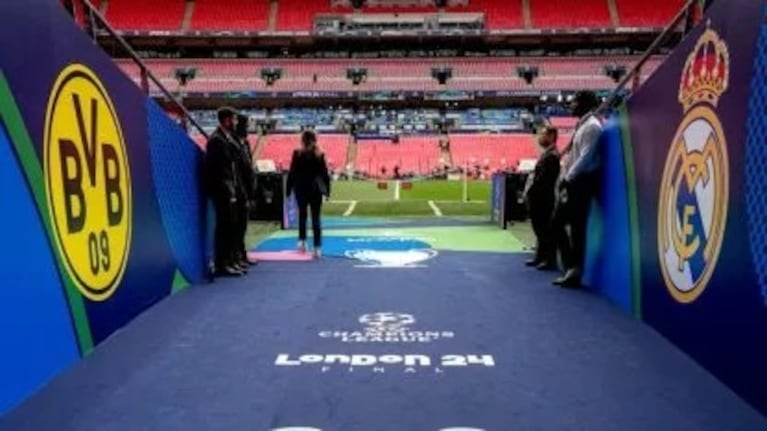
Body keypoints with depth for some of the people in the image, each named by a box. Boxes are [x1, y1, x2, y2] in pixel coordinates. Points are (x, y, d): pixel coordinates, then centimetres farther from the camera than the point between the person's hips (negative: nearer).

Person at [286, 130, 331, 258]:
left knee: (302, 215, 21)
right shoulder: (319, 155, -3)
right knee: (315, 218, 2)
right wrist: (327, 190, 4)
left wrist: (289, 190, 2)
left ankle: (302, 240, 18)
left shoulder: (297, 154, -6)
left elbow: (292, 173, -5)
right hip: (315, 189, 0)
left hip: (301, 189, 0)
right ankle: (317, 248, -1)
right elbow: (324, 174, -2)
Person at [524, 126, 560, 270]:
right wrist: (530, 193, 10)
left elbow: (542, 178, -21)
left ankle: (550, 259, 5)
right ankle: (541, 257, 23)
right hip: (539, 198, 10)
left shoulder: (551, 155, -16)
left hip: (543, 199, -10)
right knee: (541, 228, 15)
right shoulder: (546, 154, 16)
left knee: (546, 229, -3)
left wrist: (530, 193, -14)